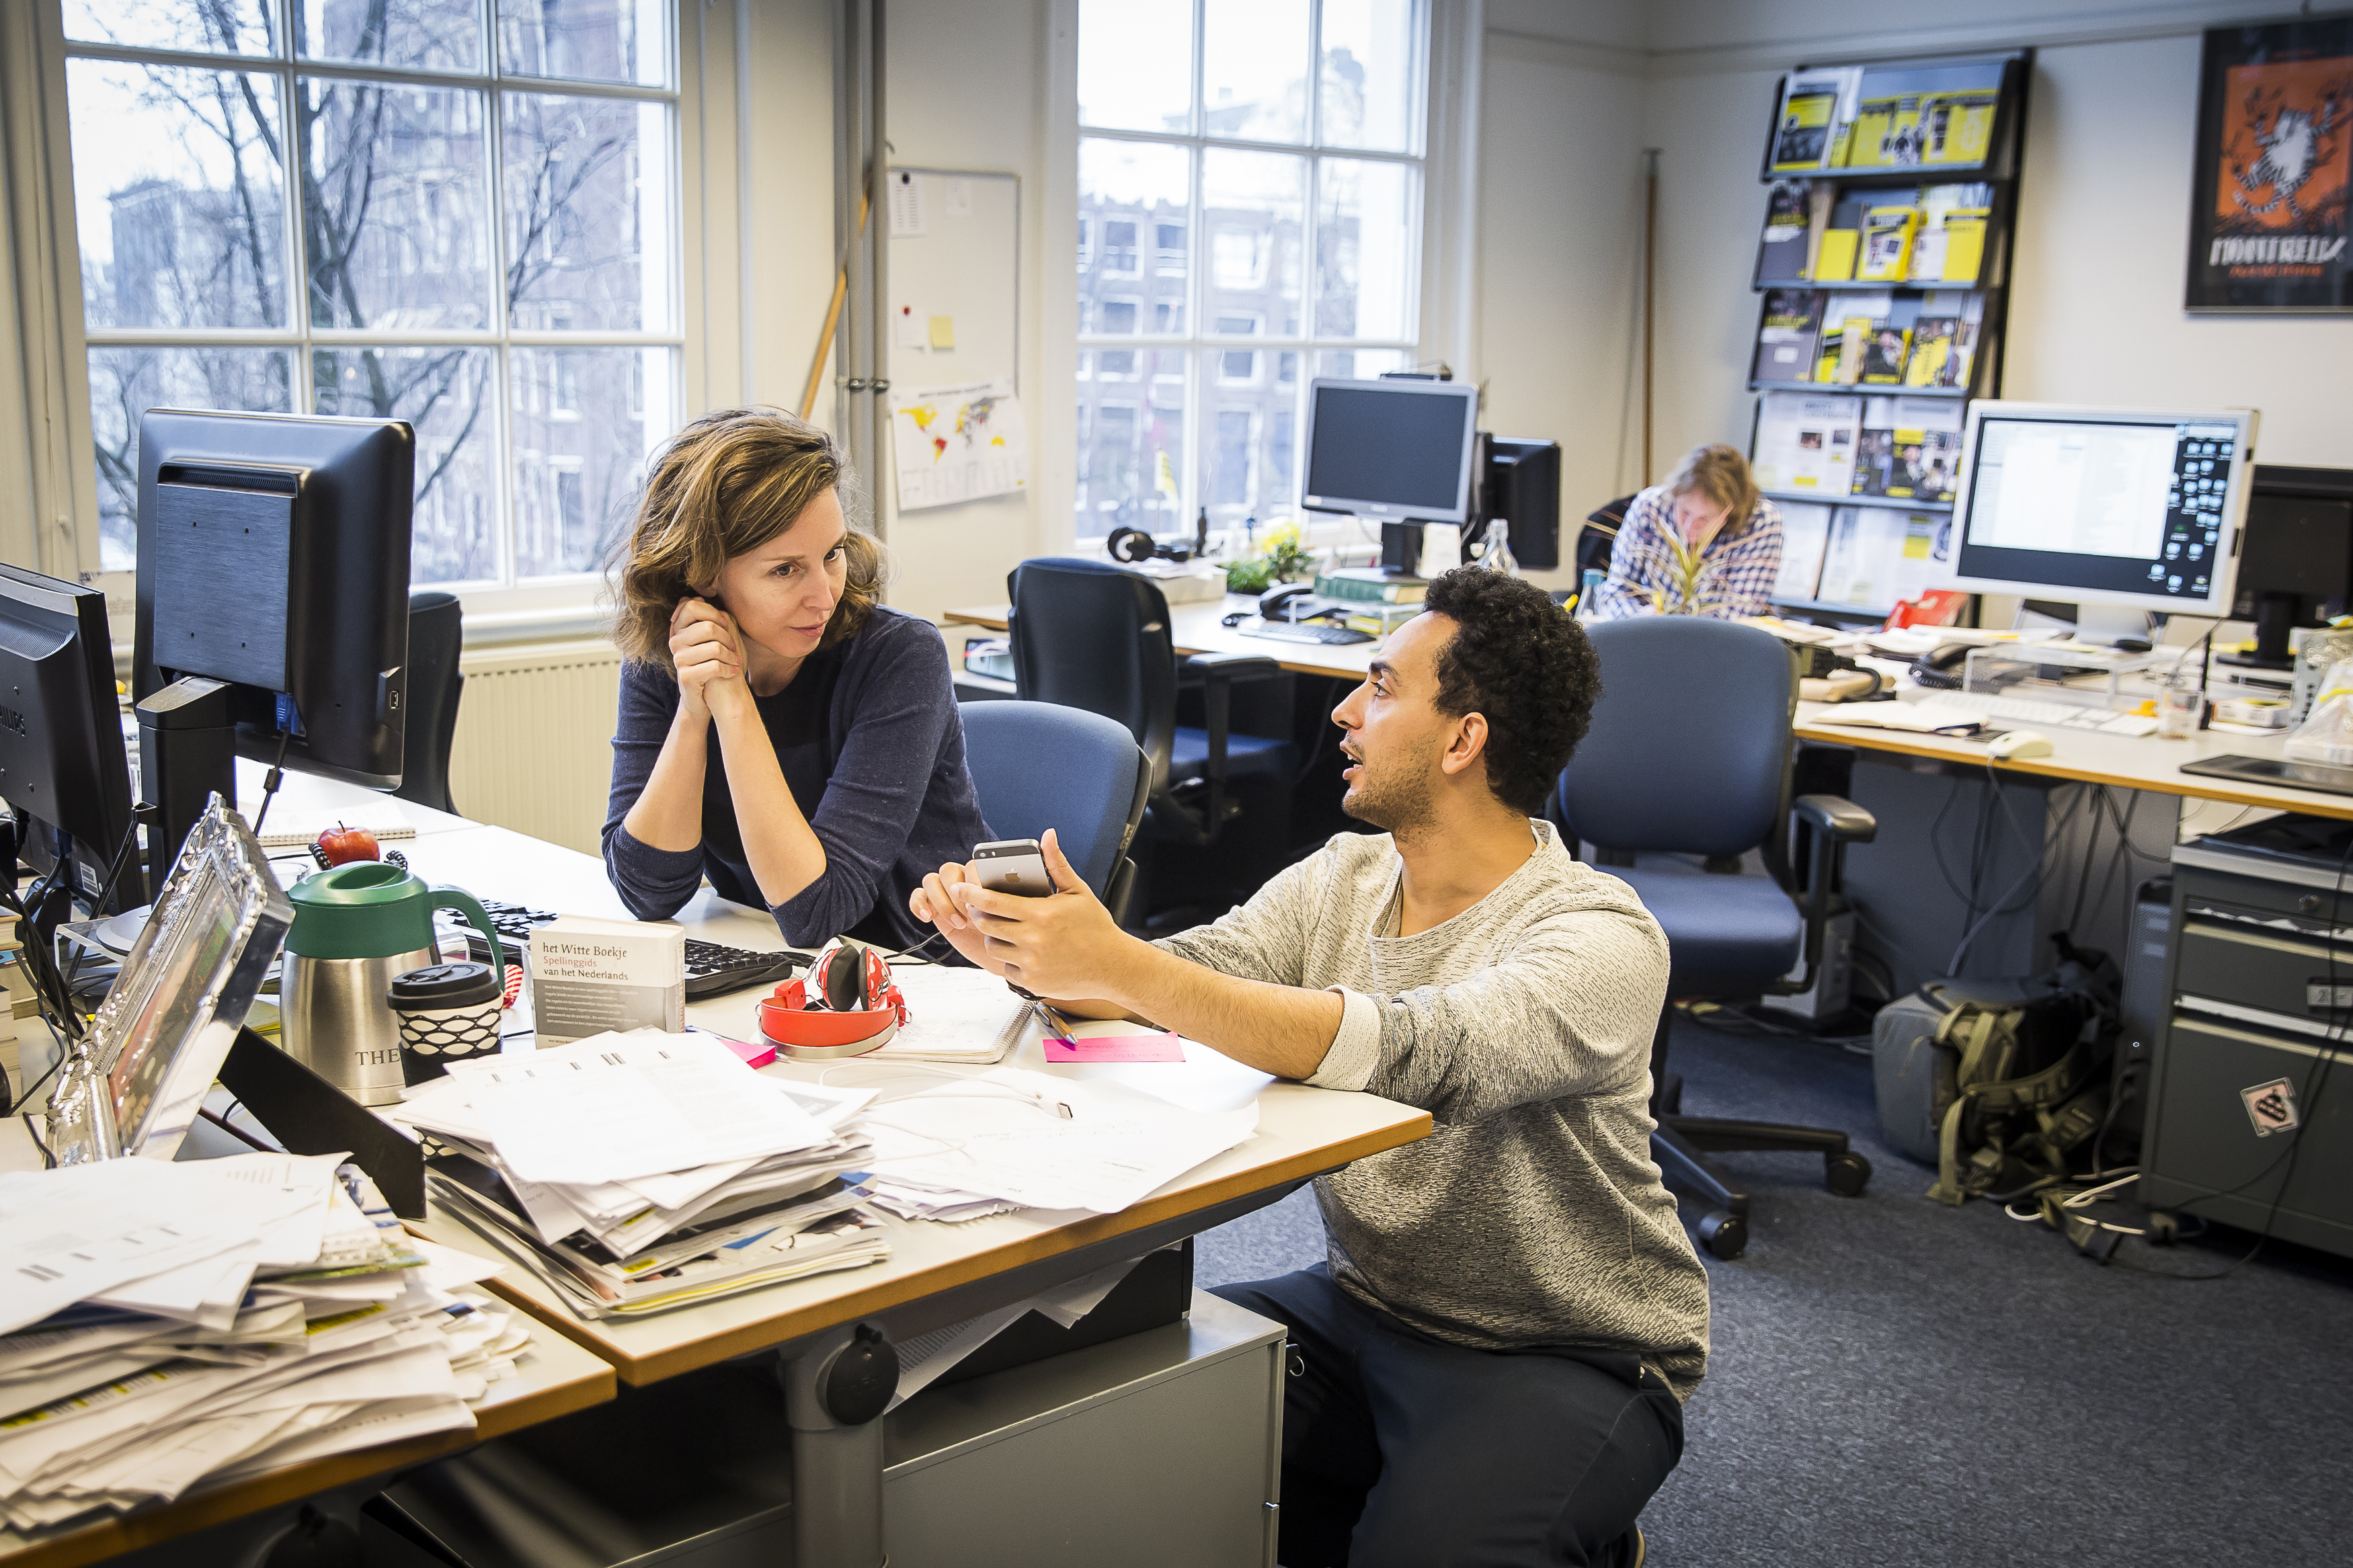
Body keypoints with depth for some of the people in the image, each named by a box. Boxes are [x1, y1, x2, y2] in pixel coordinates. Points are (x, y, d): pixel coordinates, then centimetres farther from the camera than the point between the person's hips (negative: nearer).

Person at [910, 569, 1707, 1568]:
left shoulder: (1600, 939, -22)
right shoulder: (1343, 879, 2)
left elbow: (1407, 1054, -37)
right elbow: (1198, 969, -8)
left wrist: (1122, 967, -40)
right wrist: (1025, 953, -28)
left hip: (1567, 1356, -6)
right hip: (1367, 1307, 6)